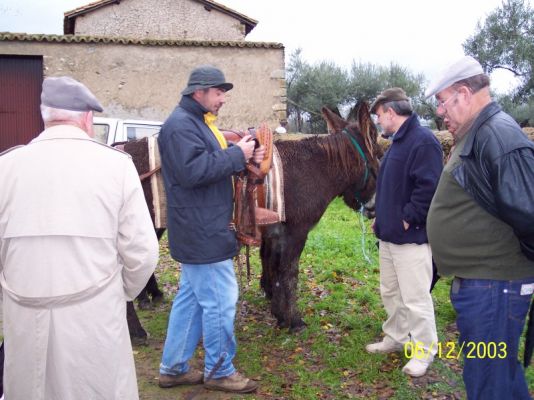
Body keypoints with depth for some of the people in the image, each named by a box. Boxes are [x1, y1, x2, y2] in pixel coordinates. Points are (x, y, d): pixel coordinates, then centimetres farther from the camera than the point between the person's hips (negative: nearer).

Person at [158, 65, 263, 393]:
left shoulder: (198, 122, 18)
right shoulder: (181, 125, -16)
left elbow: (215, 163, 20)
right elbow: (193, 171, -28)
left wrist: (245, 156, 2)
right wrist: (238, 154, -21)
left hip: (202, 230, 11)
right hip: (203, 232, -11)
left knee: (191, 298, 16)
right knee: (221, 301, -1)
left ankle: (173, 368, 28)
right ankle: (220, 371, 16)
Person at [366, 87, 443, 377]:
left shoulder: (422, 141, -17)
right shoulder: (398, 142, 15)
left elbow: (429, 188, -25)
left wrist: (408, 219, -19)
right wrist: (382, 217, 15)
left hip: (411, 237, -10)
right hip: (390, 235, 10)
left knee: (415, 298, -1)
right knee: (390, 293, 19)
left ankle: (424, 352, 14)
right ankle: (396, 338, 35)